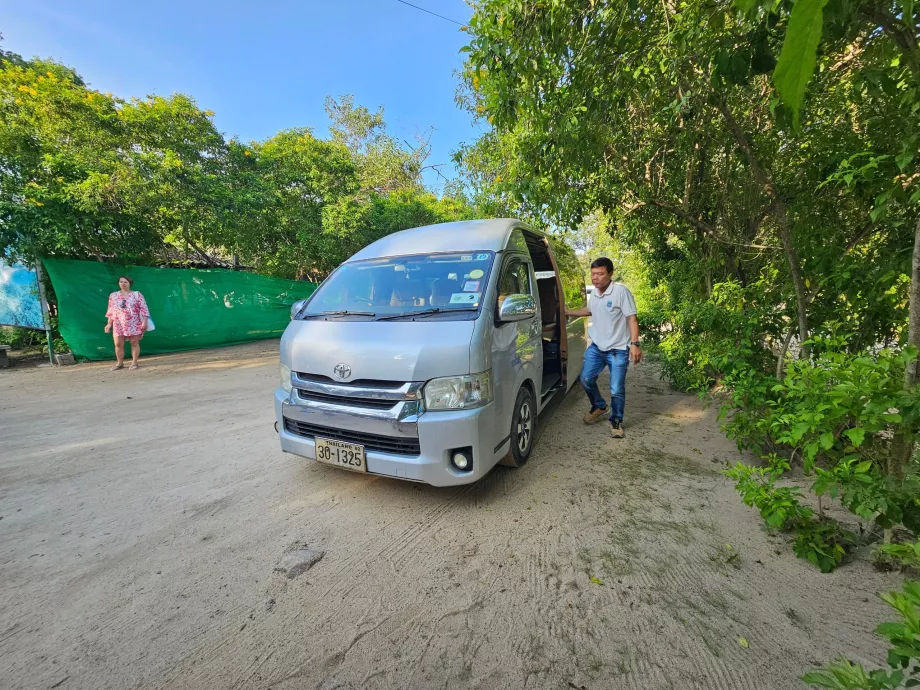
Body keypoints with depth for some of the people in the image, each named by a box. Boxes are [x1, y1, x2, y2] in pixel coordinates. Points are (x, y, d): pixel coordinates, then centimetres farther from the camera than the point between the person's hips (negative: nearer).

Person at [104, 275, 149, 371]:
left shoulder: (137, 295, 0)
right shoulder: (113, 295, 10)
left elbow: (143, 309, -4)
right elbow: (111, 311, 14)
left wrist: (144, 322, -12)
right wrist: (109, 323, 9)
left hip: (134, 324, -3)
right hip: (118, 324, 3)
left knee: (135, 343, 1)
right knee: (118, 344, 3)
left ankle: (134, 363, 10)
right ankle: (120, 363, 15)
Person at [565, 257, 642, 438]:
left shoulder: (621, 291, -17)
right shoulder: (593, 293, 5)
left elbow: (632, 318, -17)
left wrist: (634, 344, -25)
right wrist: (567, 312, 22)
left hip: (618, 350, -6)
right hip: (596, 347, 6)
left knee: (617, 390, 0)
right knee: (586, 379, 10)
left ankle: (616, 422, 23)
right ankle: (599, 406, 37)